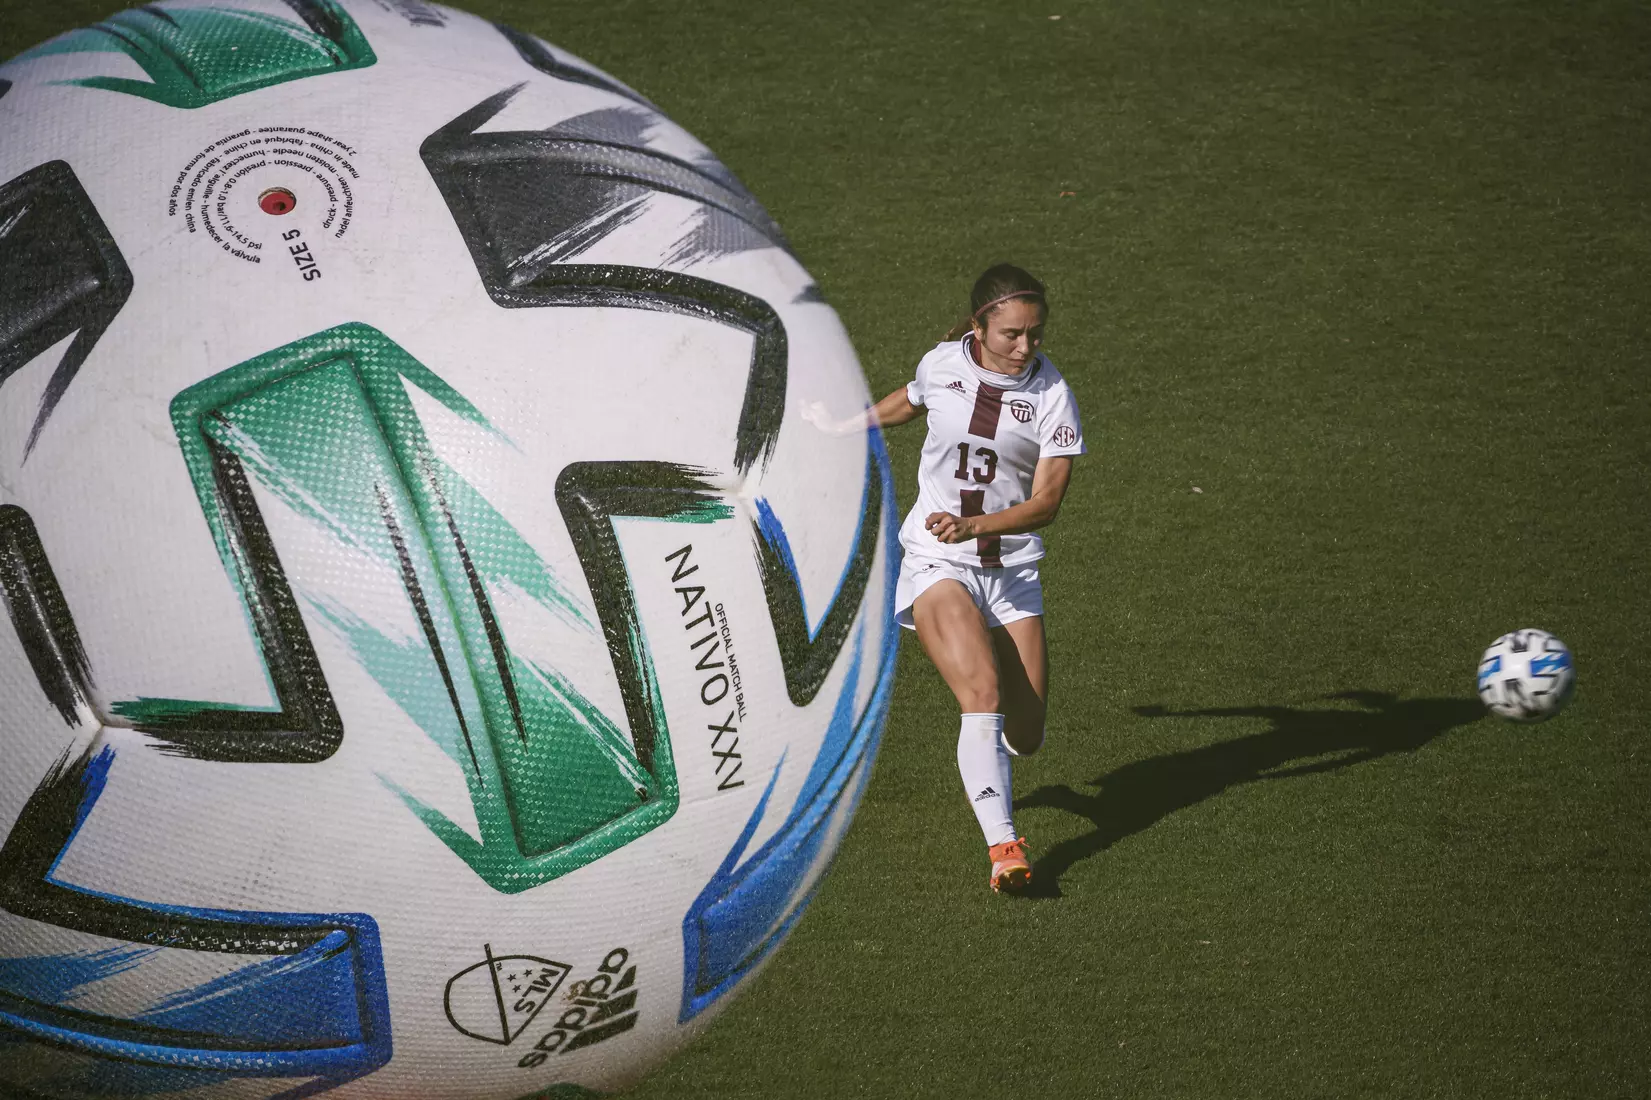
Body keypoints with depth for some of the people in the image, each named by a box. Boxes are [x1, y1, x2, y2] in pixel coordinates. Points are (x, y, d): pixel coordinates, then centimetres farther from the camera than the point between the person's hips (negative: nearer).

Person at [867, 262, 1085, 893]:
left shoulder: (1051, 393, -9)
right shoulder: (942, 364, -5)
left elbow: (1047, 503, -14)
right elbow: (908, 402, 21)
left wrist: (973, 525, -29)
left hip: (1012, 570, 1)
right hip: (935, 563, -1)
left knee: (1025, 737, 3)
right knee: (983, 693, -25)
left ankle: (983, 766, 41)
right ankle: (1002, 845, -30)